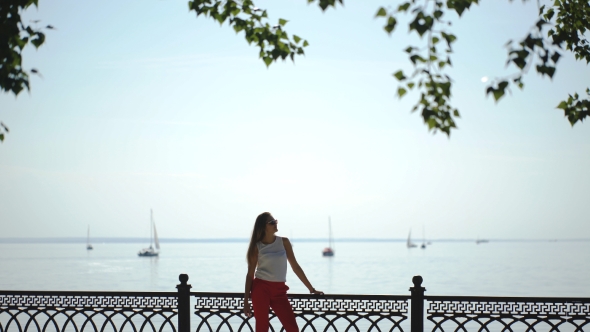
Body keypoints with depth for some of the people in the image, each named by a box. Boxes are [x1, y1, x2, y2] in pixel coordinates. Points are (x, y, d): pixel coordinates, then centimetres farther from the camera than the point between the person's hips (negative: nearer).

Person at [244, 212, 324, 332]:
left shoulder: (284, 242, 6)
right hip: (261, 288, -2)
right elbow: (250, 274, 2)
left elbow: (295, 267, 10)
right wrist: (246, 300, -2)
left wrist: (311, 289, 9)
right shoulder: (257, 246, 0)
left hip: (279, 290, 3)